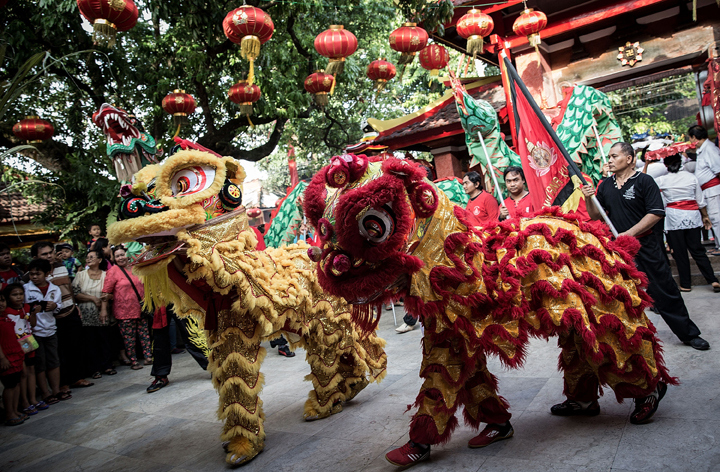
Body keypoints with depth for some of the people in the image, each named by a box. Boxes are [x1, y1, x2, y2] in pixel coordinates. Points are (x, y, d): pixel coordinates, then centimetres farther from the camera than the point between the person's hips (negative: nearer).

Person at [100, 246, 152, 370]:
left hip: (140, 309, 5)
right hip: (124, 311, -5)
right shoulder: (113, 271, -5)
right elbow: (106, 292, -8)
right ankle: (133, 361, 9)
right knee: (129, 337, 0)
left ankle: (148, 357, 13)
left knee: (145, 333, 6)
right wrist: (103, 309, -13)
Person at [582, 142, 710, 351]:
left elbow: (656, 213, -15)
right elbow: (596, 216, 9)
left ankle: (689, 334, 18)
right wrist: (589, 199, -10)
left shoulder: (644, 181, -8)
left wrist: (629, 233, -20)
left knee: (664, 290, 2)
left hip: (647, 245, -4)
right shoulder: (605, 186, 7)